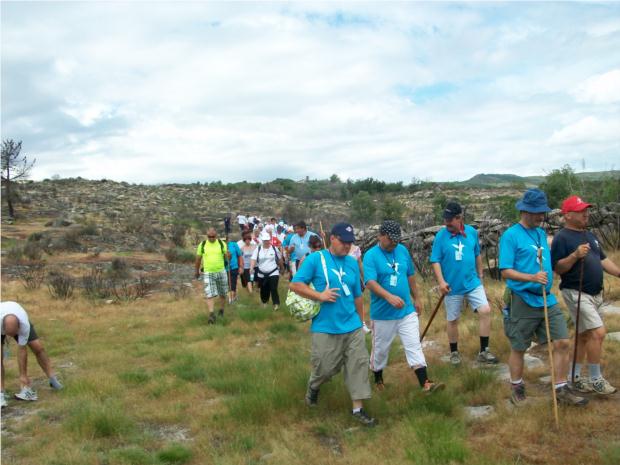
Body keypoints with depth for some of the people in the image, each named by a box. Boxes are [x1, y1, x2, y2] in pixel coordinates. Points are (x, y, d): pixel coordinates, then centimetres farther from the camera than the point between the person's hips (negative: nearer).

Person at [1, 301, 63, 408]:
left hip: (20, 320, 1)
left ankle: (52, 378, 8)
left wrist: (23, 375, -25)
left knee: (38, 347, -9)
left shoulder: (24, 325, -41)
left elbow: (22, 350, -31)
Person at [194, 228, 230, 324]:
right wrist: (197, 271, 15)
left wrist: (228, 255, -14)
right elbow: (198, 259, 8)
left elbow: (227, 258, 6)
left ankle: (221, 310, 32)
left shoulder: (222, 243, -3)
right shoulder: (202, 245, -3)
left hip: (221, 272, 1)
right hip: (208, 273, -1)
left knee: (222, 294, 13)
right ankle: (211, 314, -12)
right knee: (210, 294, -10)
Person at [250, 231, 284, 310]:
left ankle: (276, 304, -4)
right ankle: (264, 302, 35)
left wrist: (281, 268, 20)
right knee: (264, 290, 13)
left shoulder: (274, 248, -2)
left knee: (274, 289, -12)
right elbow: (253, 260, -15)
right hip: (262, 274, 2)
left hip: (273, 273, -2)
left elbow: (279, 259, 11)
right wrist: (251, 269, -30)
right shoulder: (258, 249, -4)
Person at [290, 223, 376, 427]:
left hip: (352, 327, 5)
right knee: (325, 368, 6)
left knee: (358, 366, 3)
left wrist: (360, 320, 20)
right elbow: (295, 284, -10)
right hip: (325, 328, -4)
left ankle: (358, 409, 15)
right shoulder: (315, 259, -8)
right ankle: (313, 387, 39)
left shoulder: (352, 263, 8)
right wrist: (320, 296, -19)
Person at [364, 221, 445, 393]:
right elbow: (370, 282, -24)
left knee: (414, 346, -1)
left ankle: (425, 383, -1)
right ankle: (378, 380, 33)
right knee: (380, 349, 12)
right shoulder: (371, 255, -12)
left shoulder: (402, 250, 4)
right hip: (382, 314, -3)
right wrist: (389, 297, -38)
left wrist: (417, 298, 18)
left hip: (407, 311, 4)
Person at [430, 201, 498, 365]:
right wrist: (441, 282, -19)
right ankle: (454, 352, 29)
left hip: (473, 283, 2)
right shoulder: (440, 236, -11)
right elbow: (435, 261, -10)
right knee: (452, 320, 9)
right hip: (452, 286, -2)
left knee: (485, 311, -10)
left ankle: (483, 352, 2)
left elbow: (477, 255, 12)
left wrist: (480, 274, 17)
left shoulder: (472, 232, -1)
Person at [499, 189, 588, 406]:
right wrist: (532, 278, -28)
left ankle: (561, 390, 17)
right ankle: (517, 388, 28)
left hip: (547, 300, 6)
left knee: (562, 343, 3)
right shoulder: (510, 236, -11)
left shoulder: (542, 233, 12)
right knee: (518, 349, 8)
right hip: (523, 302, -6)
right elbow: (506, 271, -17)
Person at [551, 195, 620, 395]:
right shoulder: (562, 238, -12)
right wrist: (575, 255, -28)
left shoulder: (589, 236, 15)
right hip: (576, 294, -9)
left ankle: (575, 378, 25)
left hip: (595, 294, 9)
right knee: (598, 333, -15)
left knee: (585, 335, 14)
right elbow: (557, 268, -16)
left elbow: (603, 260, 18)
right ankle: (596, 380, -1)